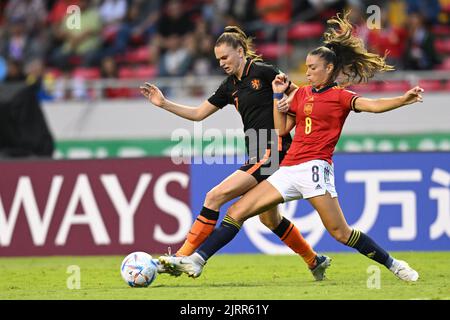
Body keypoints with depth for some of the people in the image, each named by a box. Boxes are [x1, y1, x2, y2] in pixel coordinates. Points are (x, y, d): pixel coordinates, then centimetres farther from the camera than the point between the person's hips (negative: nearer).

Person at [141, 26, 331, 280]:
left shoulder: (261, 72, -8)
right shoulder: (231, 87, 14)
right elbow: (198, 113, 18)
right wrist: (163, 104, 10)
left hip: (272, 151, -9)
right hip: (257, 155, 9)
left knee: (216, 196, -15)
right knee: (270, 219, 18)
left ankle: (183, 257, -15)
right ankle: (315, 261, 33)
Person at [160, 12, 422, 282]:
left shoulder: (340, 96, 0)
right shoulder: (302, 94, 18)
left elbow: (373, 105, -15)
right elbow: (282, 129, 18)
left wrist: (404, 99, -31)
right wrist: (278, 96, 11)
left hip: (315, 167, -7)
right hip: (288, 170, 7)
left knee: (340, 232, -11)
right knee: (237, 211, -1)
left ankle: (393, 265, 5)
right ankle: (196, 261, -4)